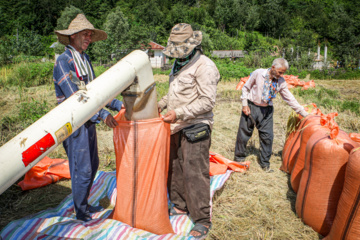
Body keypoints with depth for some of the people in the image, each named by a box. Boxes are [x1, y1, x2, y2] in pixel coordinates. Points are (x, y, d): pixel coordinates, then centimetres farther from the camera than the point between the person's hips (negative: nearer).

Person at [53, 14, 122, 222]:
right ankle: (81, 213, 20)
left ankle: (85, 204, 35)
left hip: (89, 120, 9)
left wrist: (117, 104, 5)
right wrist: (102, 115, -25)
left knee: (92, 166, 17)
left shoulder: (86, 60, 11)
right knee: (82, 170, 1)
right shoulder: (63, 62, -15)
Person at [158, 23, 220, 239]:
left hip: (195, 128, -9)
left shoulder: (204, 66, -13)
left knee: (194, 173, -6)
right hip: (176, 127, 9)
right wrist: (161, 104, 12)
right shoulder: (179, 63, 16)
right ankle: (180, 205, 33)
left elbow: (208, 101, -20)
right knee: (174, 168, 15)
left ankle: (203, 220, 7)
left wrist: (179, 113, -22)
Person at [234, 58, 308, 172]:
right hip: (251, 107, -2)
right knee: (244, 133, 5)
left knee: (267, 136, 1)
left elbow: (290, 99, 1)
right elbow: (246, 88, -1)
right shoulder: (258, 73, -12)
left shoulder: (281, 82, -4)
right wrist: (245, 104, -8)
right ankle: (239, 158, 23)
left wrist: (305, 114, 0)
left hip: (266, 110, 2)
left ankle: (265, 163, 18)